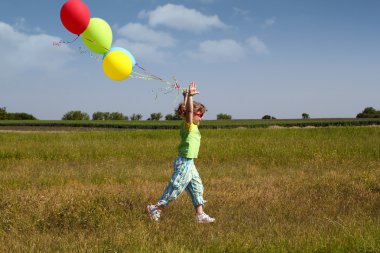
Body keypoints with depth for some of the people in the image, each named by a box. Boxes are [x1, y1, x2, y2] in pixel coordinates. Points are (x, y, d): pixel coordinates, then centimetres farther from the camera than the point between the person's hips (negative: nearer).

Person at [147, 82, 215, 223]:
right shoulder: (189, 125, -14)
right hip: (184, 162, -10)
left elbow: (186, 109, 23)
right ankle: (156, 209, 5)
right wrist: (190, 96, -43)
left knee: (197, 188, 11)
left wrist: (186, 96, 27)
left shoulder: (190, 126, 9)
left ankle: (200, 215, 14)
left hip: (189, 164, 10)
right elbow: (189, 110, -33)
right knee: (175, 188, -4)